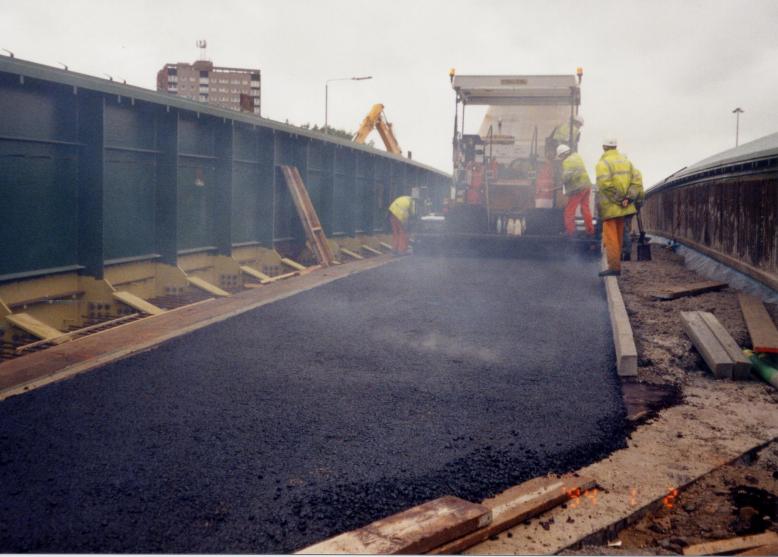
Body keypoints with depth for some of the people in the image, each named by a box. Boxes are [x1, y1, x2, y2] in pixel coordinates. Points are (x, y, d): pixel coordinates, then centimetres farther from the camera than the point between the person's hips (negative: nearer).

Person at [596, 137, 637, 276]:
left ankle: (614, 266, -7)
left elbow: (604, 184, -23)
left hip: (610, 206, -7)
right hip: (624, 206, 7)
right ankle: (618, 264, 20)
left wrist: (618, 198, -15)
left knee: (610, 237, -4)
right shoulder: (626, 160, 12)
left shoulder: (603, 163, -11)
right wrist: (627, 196, -2)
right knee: (620, 236, 14)